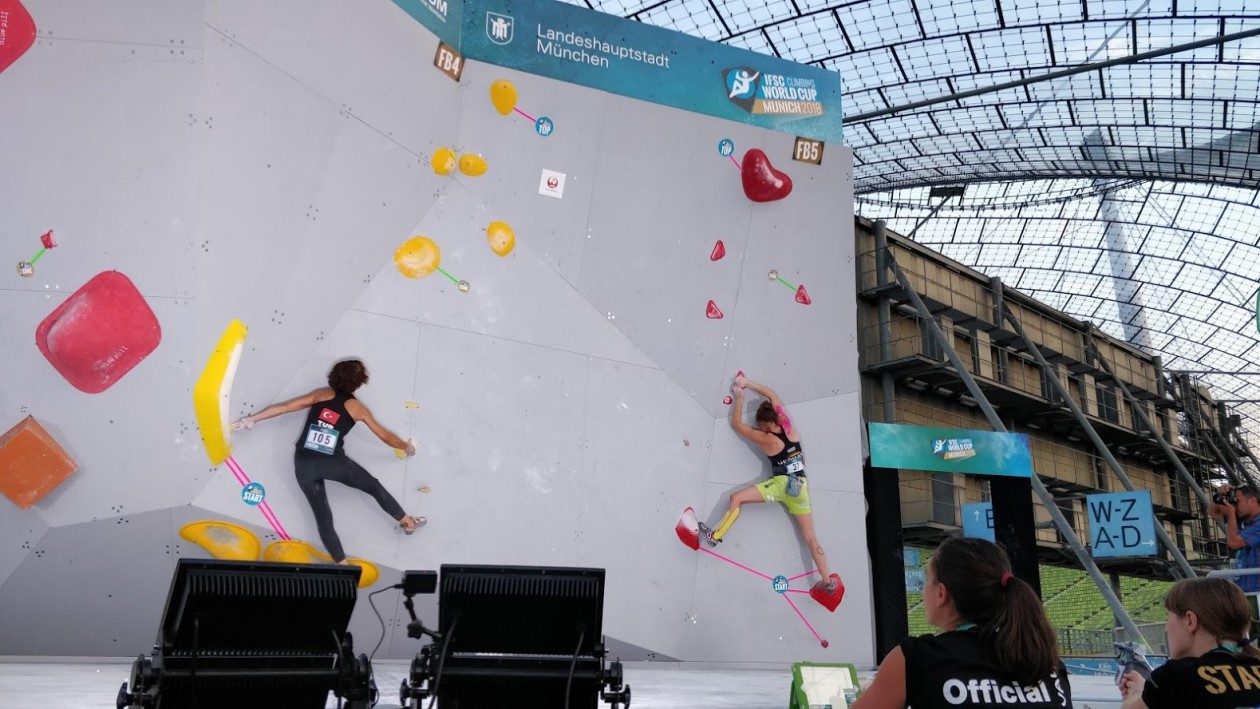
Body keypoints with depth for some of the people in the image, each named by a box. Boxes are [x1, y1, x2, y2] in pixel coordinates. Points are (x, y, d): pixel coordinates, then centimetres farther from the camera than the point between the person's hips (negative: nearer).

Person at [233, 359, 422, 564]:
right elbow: (384, 435, 14)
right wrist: (407, 447, 31)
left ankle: (342, 564, 0)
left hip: (303, 463, 2)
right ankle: (407, 522, 29)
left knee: (322, 515, 6)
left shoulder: (322, 394, 10)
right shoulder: (356, 407, 7)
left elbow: (284, 407, 7)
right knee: (374, 487, 18)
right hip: (332, 462, -2)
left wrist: (251, 419, 14)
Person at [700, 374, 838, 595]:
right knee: (810, 537, 9)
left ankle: (716, 535, -9)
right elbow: (771, 394, 14)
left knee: (736, 498, -3)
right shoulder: (790, 427, 3)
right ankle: (828, 581, 8)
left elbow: (736, 424, 5)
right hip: (801, 487, 6)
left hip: (782, 484, -6)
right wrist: (746, 383, 16)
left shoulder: (765, 439, -7)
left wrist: (739, 397, 13)